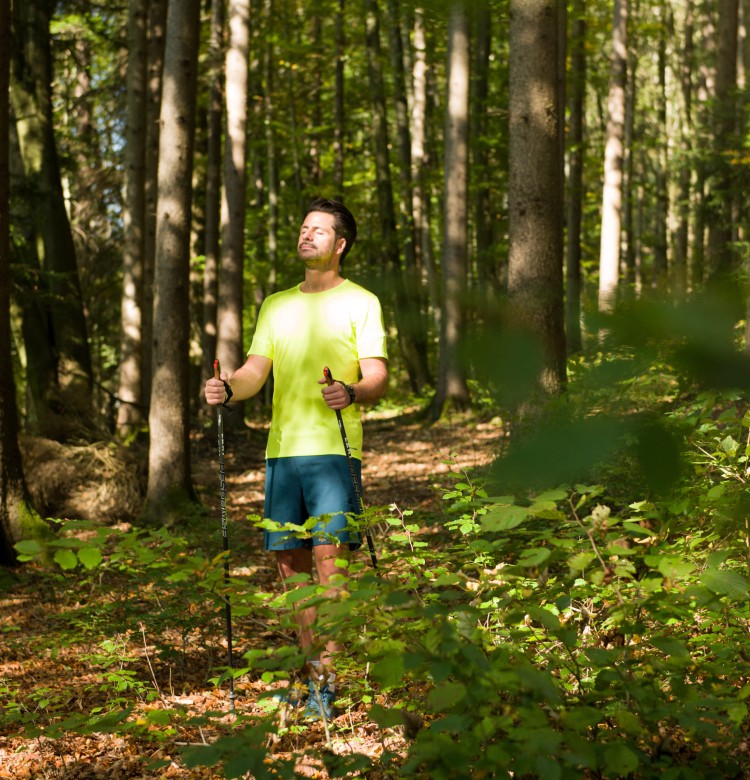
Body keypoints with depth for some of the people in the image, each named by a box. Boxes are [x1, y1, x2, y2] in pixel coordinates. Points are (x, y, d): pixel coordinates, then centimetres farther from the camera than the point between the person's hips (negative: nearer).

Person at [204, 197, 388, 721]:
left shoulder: (361, 303, 4)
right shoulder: (277, 306, 20)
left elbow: (378, 379, -4)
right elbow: (256, 371, 11)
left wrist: (351, 394, -26)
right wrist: (227, 389, -12)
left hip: (334, 449, -5)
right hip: (282, 448, 5)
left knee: (329, 557, -12)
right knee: (291, 563, 6)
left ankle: (326, 682, -10)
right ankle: (311, 670, 18)